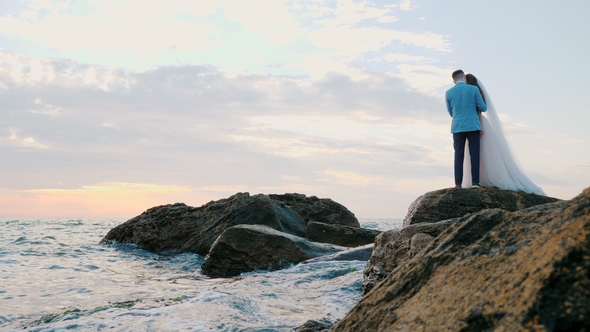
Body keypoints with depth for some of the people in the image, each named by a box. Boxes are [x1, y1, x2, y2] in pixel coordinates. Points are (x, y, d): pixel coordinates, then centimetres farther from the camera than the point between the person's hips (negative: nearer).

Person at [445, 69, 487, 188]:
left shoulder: (449, 93, 5)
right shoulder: (473, 89, 0)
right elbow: (483, 108, 3)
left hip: (457, 127, 2)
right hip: (473, 126, -1)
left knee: (459, 156, 2)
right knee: (474, 155, 1)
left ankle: (458, 184, -3)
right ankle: (475, 182, -5)